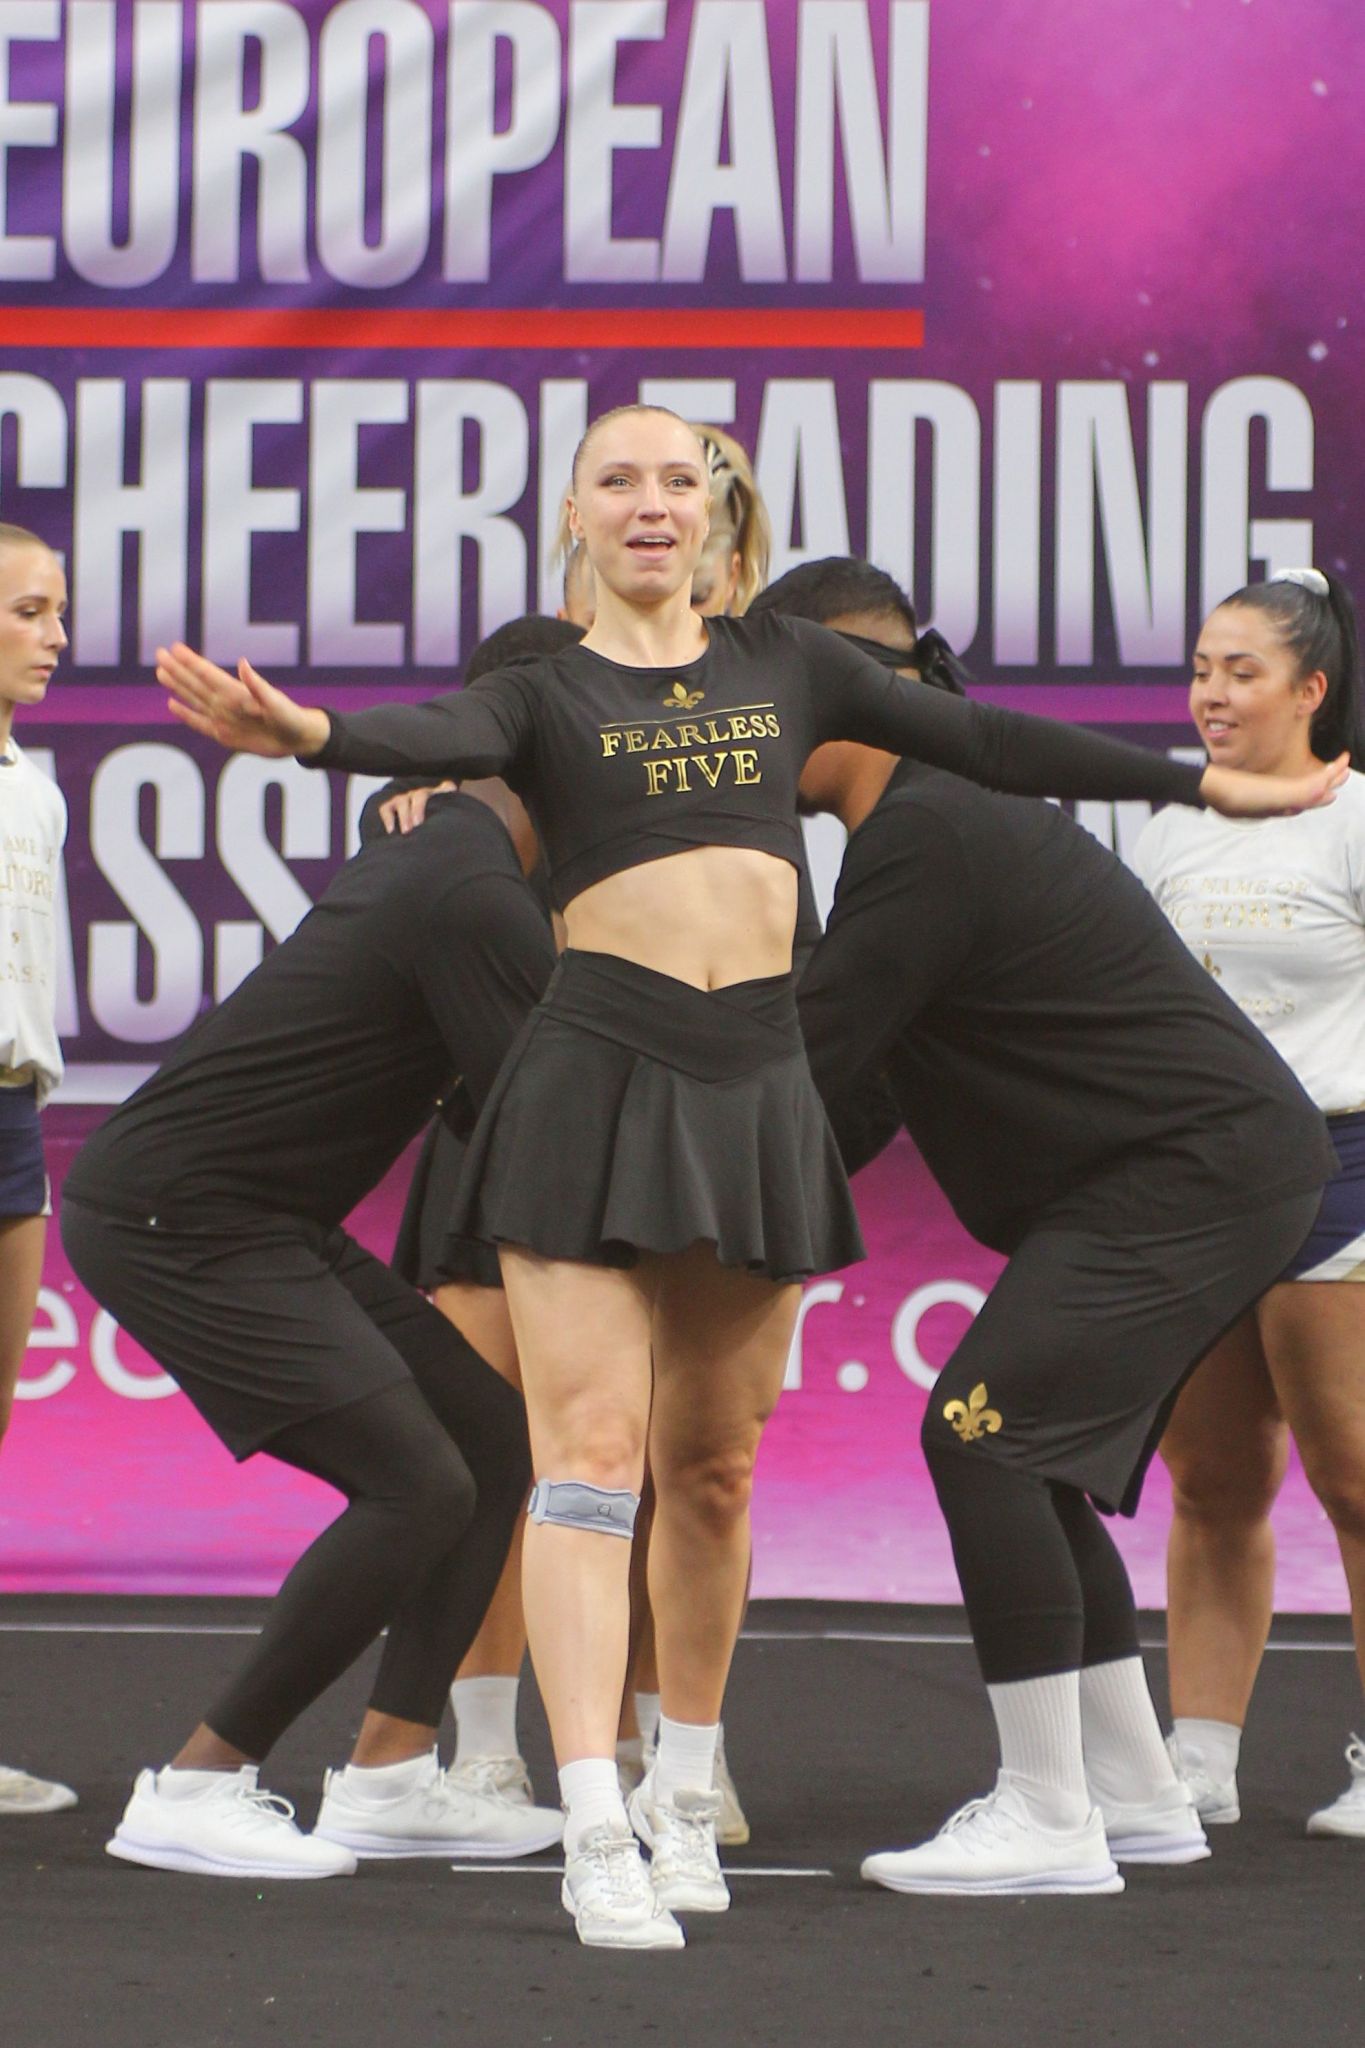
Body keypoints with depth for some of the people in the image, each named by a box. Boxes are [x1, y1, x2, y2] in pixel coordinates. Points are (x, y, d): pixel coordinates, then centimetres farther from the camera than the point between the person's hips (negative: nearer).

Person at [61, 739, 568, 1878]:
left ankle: (390, 1777, 8)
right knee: (418, 1486, -15)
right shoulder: (477, 901, -18)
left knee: (494, 1438, 7)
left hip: (262, 1228, 10)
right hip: (173, 1225, -10)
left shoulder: (434, 847, 14)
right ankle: (192, 1793, -8)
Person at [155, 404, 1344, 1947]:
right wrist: (299, 732, -40)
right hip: (594, 1075, -4)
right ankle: (596, 1838, -11)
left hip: (757, 1085, 4)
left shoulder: (784, 665, 15)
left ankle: (685, 1791, 25)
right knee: (592, 1453, -9)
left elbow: (982, 741, 20)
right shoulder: (543, 694, 3)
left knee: (713, 1469, 10)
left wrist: (1200, 783, 24)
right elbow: (435, 738, -18)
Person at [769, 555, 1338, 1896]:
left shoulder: (922, 841, -18)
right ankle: (1135, 1797, 21)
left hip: (1196, 1168, -11)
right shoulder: (945, 815, 16)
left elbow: (812, 1066, -18)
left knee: (986, 1433, -16)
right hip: (1212, 1166, 11)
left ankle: (1048, 1820, -13)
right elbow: (863, 1082, 19)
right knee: (1028, 1458, 15)